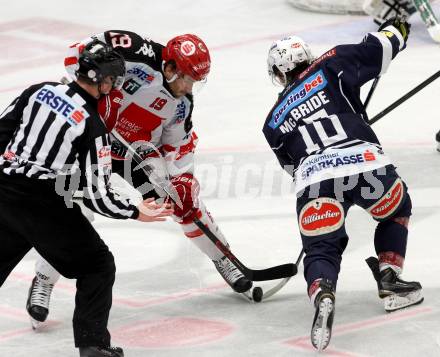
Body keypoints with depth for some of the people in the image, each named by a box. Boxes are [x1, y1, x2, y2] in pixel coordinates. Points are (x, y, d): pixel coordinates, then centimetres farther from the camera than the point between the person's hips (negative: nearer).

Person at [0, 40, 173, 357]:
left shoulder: (40, 90, 4)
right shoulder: (93, 126, -11)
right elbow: (97, 196, -12)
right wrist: (135, 213, 2)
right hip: (45, 208, -6)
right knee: (98, 266, 11)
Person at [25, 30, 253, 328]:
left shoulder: (181, 102, -8)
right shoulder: (140, 55, -29)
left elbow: (180, 142, 4)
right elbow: (81, 51, -28)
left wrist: (183, 175, -9)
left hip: (139, 148, 5)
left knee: (184, 197, -1)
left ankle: (224, 260, 17)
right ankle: (43, 283, 1)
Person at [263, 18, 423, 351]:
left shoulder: (275, 119, 27)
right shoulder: (330, 67, 18)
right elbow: (378, 49, 17)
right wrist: (395, 29, 38)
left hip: (314, 180, 0)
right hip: (366, 162, 0)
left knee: (321, 249, 7)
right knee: (397, 212, 30)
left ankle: (322, 295, -26)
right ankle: (390, 279, 22)